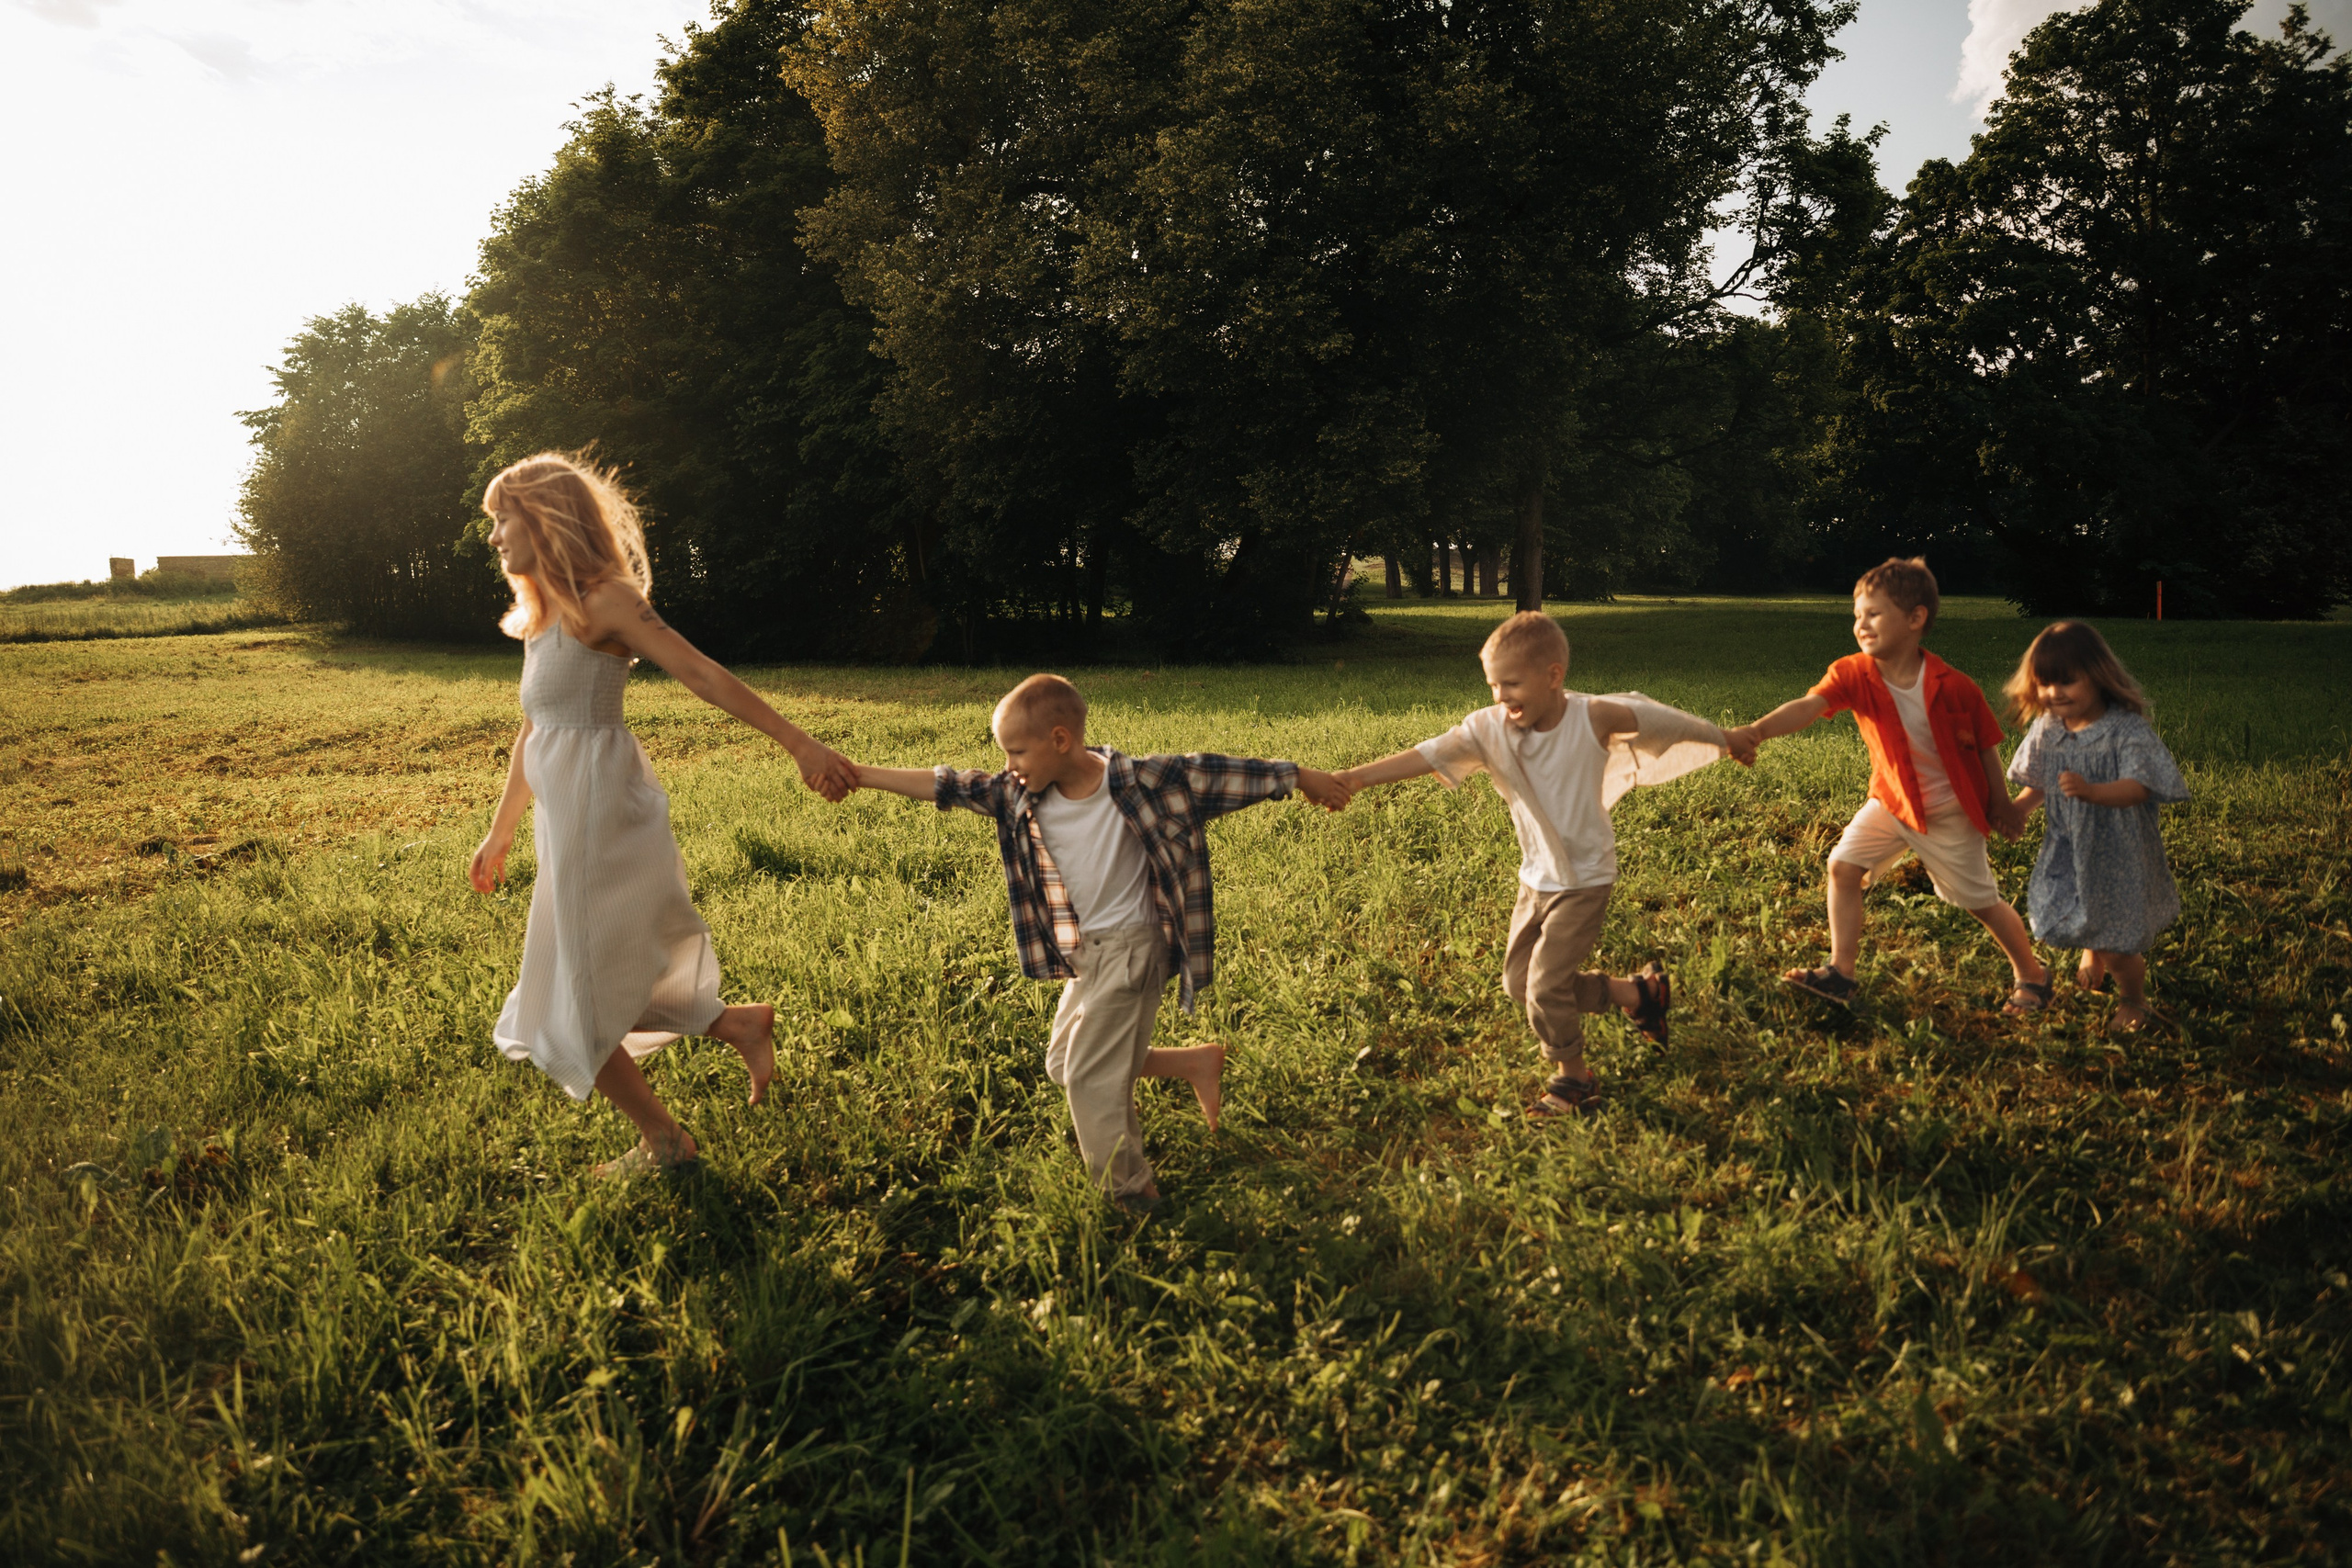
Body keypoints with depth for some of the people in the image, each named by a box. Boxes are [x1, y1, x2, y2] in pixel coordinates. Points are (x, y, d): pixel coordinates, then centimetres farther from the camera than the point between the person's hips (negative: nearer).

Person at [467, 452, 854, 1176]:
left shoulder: (600, 600, -13)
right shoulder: (546, 613, 13)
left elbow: (702, 675, -19)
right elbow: (533, 731, 20)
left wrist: (801, 746, -25)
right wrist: (500, 834, 26)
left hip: (599, 817, -9)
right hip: (572, 816, 9)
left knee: (576, 1011, 3)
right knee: (604, 991, 16)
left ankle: (664, 1141, 19)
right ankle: (741, 1024, 24)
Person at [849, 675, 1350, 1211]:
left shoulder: (1139, 781, -20)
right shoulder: (1019, 794, -6)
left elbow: (1210, 774, -13)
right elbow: (948, 785, -1)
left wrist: (1302, 776, -5)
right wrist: (858, 775, -3)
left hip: (1130, 946, -7)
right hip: (1085, 954, 7)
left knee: (1090, 1077, -7)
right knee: (1062, 1065, 16)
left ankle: (1133, 1195, 10)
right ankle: (1197, 1063, 24)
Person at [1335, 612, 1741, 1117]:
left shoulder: (1595, 717, -21)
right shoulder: (1489, 728, -15)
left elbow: (1663, 720, -5)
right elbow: (1428, 755, -28)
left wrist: (1725, 739, 11)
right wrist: (1355, 778, -43)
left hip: (1584, 880, -5)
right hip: (1535, 878, 5)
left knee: (1546, 986, -9)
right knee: (1520, 983, 13)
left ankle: (1574, 1078, 18)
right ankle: (1637, 992, 31)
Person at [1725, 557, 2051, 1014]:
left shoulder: (1954, 688, -24)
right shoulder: (1853, 675, -19)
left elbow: (1986, 745, -9)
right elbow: (1808, 706, -36)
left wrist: (2001, 804, 2)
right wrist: (1757, 730, -55)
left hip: (1951, 814, -3)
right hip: (1891, 803, 3)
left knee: (1982, 902, 8)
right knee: (1843, 866, -12)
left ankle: (2031, 975, 33)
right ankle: (1840, 972, -2)